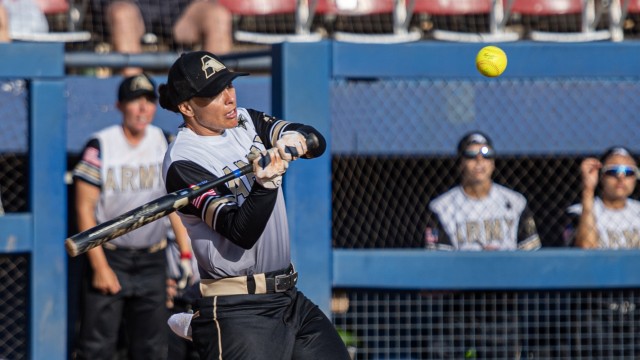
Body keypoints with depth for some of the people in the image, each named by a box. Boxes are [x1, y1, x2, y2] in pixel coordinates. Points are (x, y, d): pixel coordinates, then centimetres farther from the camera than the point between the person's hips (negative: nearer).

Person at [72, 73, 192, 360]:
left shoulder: (164, 143, 6)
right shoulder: (100, 146, -8)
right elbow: (85, 209, -9)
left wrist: (186, 254, 2)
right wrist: (100, 267, -14)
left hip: (153, 261, 4)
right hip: (110, 257, -4)